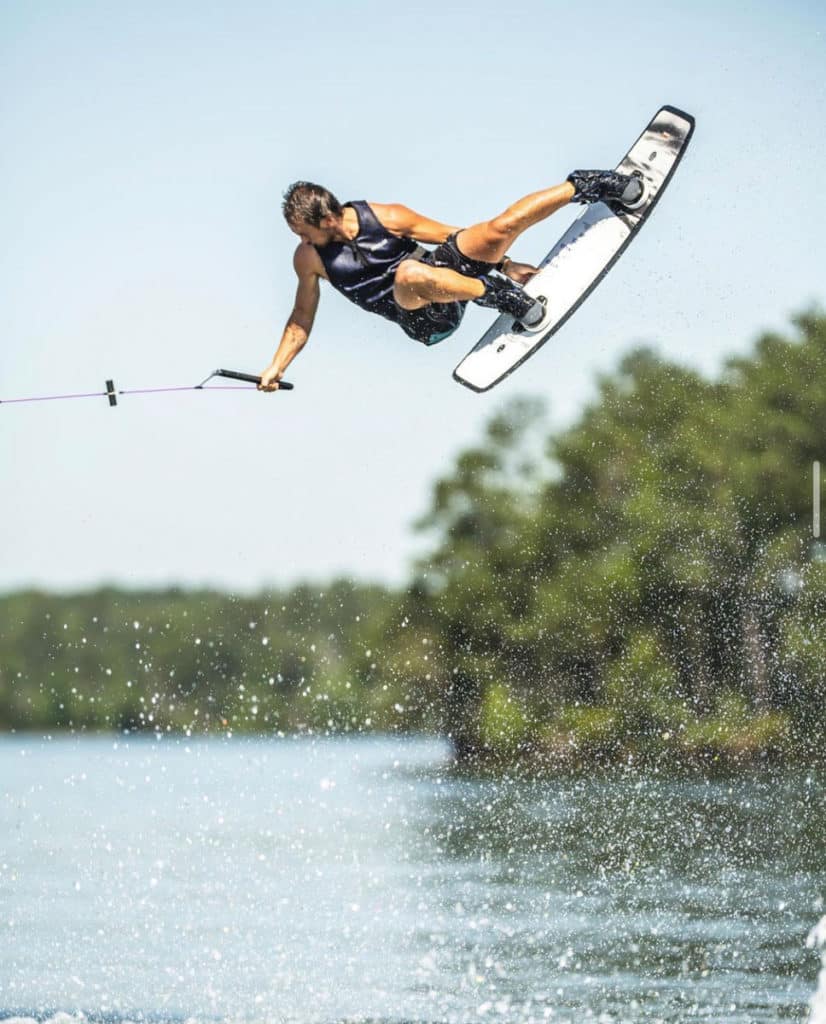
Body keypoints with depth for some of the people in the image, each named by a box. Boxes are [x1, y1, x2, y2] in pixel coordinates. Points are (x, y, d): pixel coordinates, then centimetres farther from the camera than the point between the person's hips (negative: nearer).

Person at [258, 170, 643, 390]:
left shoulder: (386, 217, -9)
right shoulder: (309, 260, -4)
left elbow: (450, 235, 1)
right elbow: (301, 321, 9)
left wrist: (504, 263, 4)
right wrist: (276, 368, -2)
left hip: (446, 267, 1)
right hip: (422, 320, -1)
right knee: (411, 273, -40)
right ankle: (495, 294, -23)